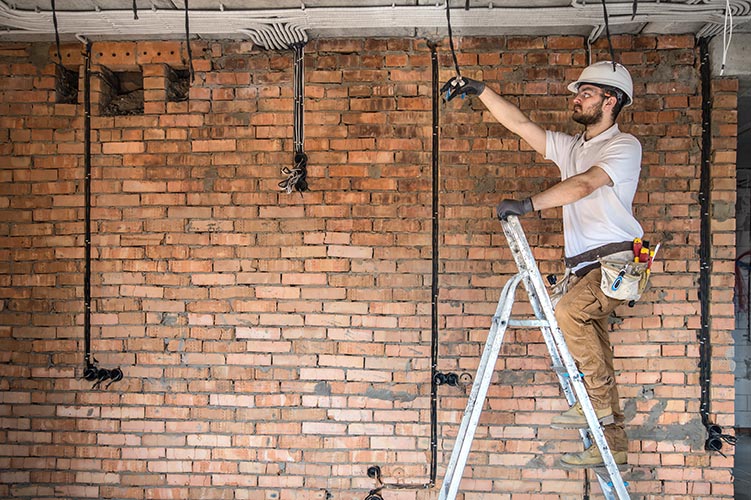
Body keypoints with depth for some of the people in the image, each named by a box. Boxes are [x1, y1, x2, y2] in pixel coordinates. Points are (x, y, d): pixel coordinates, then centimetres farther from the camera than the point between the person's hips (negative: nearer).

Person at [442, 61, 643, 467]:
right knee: (594, 347, 4)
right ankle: (613, 442, 11)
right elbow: (519, 123, 16)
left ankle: (598, 403, -17)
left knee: (569, 312, -30)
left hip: (617, 260, -7)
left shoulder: (624, 145, -2)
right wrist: (479, 90, 11)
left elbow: (584, 185, -19)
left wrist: (528, 204, -26)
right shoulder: (569, 147, 20)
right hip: (585, 267, 7)